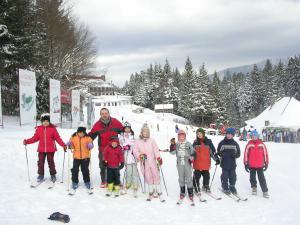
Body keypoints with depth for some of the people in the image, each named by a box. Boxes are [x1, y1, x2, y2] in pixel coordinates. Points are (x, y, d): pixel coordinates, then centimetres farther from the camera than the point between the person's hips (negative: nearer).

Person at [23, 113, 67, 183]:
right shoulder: (39, 129, 1)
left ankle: (53, 175, 20)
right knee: (40, 162, 6)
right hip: (41, 149, 2)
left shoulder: (52, 128, -5)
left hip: (50, 149, -2)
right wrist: (27, 141, -3)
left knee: (51, 162, 6)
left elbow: (58, 138, -5)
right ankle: (41, 175, 20)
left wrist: (63, 145, -12)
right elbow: (35, 138, 6)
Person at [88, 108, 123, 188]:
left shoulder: (115, 122, -6)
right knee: (102, 166, 10)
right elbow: (91, 135, 1)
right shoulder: (97, 125, -5)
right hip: (102, 149, 0)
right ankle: (103, 181, 26)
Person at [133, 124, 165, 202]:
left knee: (156, 176, -4)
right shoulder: (138, 142, 8)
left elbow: (156, 150, 1)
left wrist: (158, 158, -11)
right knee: (148, 178, 3)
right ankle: (151, 193, 17)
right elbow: (135, 151, 3)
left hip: (152, 161, 0)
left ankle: (159, 193, 1)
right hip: (144, 163, 1)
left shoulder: (152, 140, 7)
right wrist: (140, 156, -15)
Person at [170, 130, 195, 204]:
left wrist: (192, 158, -15)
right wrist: (172, 145, -14)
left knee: (189, 178, -1)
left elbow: (192, 152, 3)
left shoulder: (188, 144, 2)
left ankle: (190, 193, 8)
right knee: (181, 178, 10)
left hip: (187, 163, -2)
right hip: (179, 164, 2)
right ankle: (182, 193, 22)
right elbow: (172, 152, -3)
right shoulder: (176, 144, 5)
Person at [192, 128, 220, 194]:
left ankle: (206, 186, 32)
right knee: (197, 176, 1)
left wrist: (216, 158, -1)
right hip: (197, 164, -1)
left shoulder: (208, 142, 2)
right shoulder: (195, 143, 4)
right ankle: (196, 187, 17)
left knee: (206, 176, 11)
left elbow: (213, 151, 4)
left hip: (206, 163, 1)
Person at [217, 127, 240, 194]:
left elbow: (238, 153, 8)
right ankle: (225, 188, 17)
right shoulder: (222, 143, 1)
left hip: (232, 164, 2)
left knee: (233, 176, 6)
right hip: (224, 163, -1)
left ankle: (232, 187, 22)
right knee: (225, 176, 3)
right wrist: (221, 154, -14)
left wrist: (235, 155, -14)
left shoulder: (235, 144, 5)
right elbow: (218, 151, 8)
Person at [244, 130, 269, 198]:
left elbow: (265, 153, 5)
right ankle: (254, 188, 30)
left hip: (260, 165, -1)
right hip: (251, 165, 1)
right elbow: (246, 154, 0)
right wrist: (246, 164, -1)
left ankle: (265, 191, 4)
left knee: (261, 178, -1)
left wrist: (266, 163, 5)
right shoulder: (249, 144, -3)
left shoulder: (261, 144, -1)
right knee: (252, 178, 12)